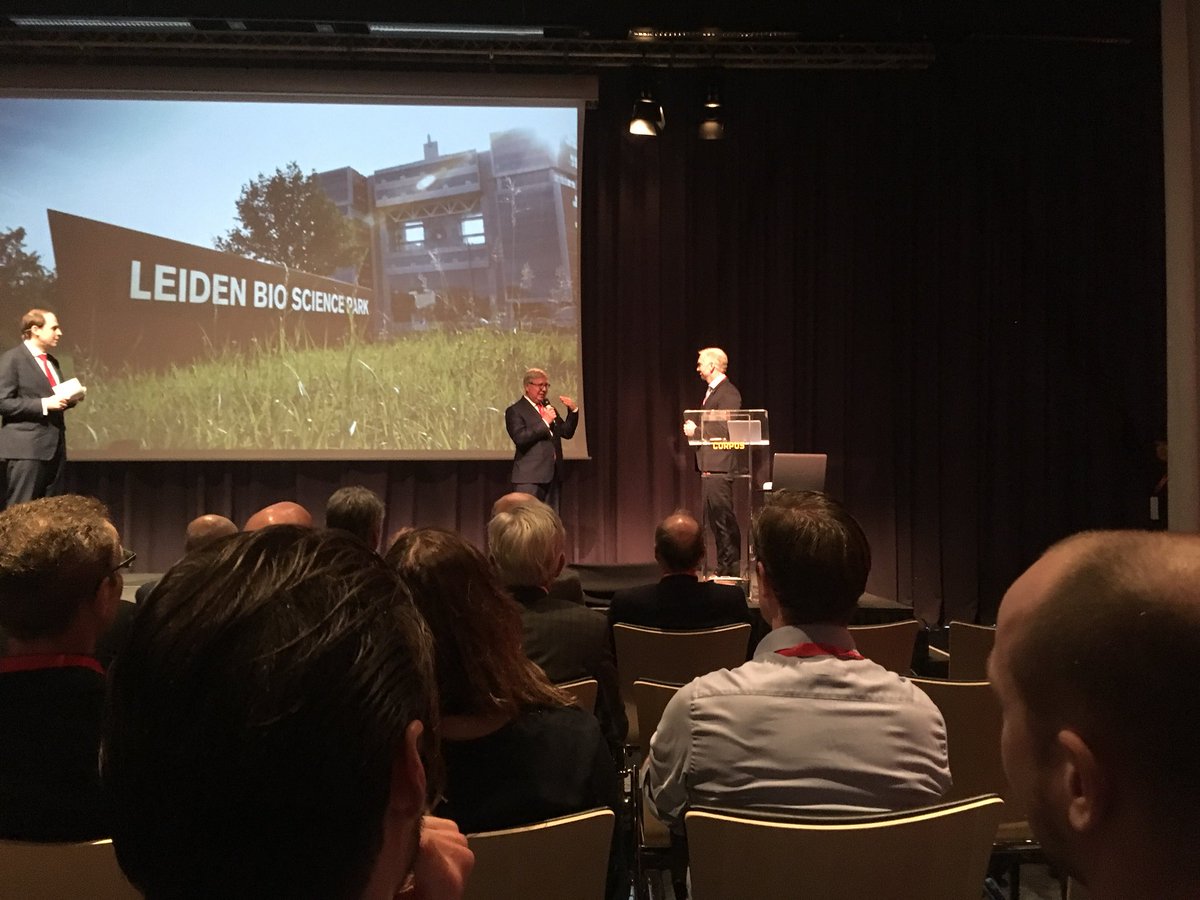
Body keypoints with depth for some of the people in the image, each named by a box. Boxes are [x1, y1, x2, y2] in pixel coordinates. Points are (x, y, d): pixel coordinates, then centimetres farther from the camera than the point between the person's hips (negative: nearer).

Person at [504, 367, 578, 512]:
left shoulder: (548, 407, 17)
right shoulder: (515, 411, -4)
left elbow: (567, 433, 18)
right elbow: (520, 439, -18)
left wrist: (573, 410, 4)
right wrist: (544, 422, -17)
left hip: (552, 475, 7)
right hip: (529, 477, -7)